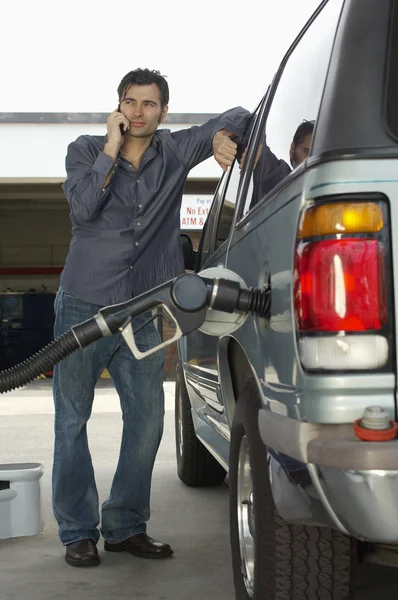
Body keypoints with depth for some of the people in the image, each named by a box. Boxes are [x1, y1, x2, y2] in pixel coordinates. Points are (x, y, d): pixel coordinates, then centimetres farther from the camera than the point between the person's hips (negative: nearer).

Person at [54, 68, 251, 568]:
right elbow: (83, 206, -16)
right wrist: (112, 145, -12)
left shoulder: (175, 151, 7)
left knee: (146, 421, 2)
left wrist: (221, 136, -10)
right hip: (84, 305, -2)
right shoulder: (86, 150, 3)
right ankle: (78, 532, 10)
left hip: (143, 312, 2)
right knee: (72, 421, 0)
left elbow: (239, 115, 13)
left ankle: (126, 527, 15)